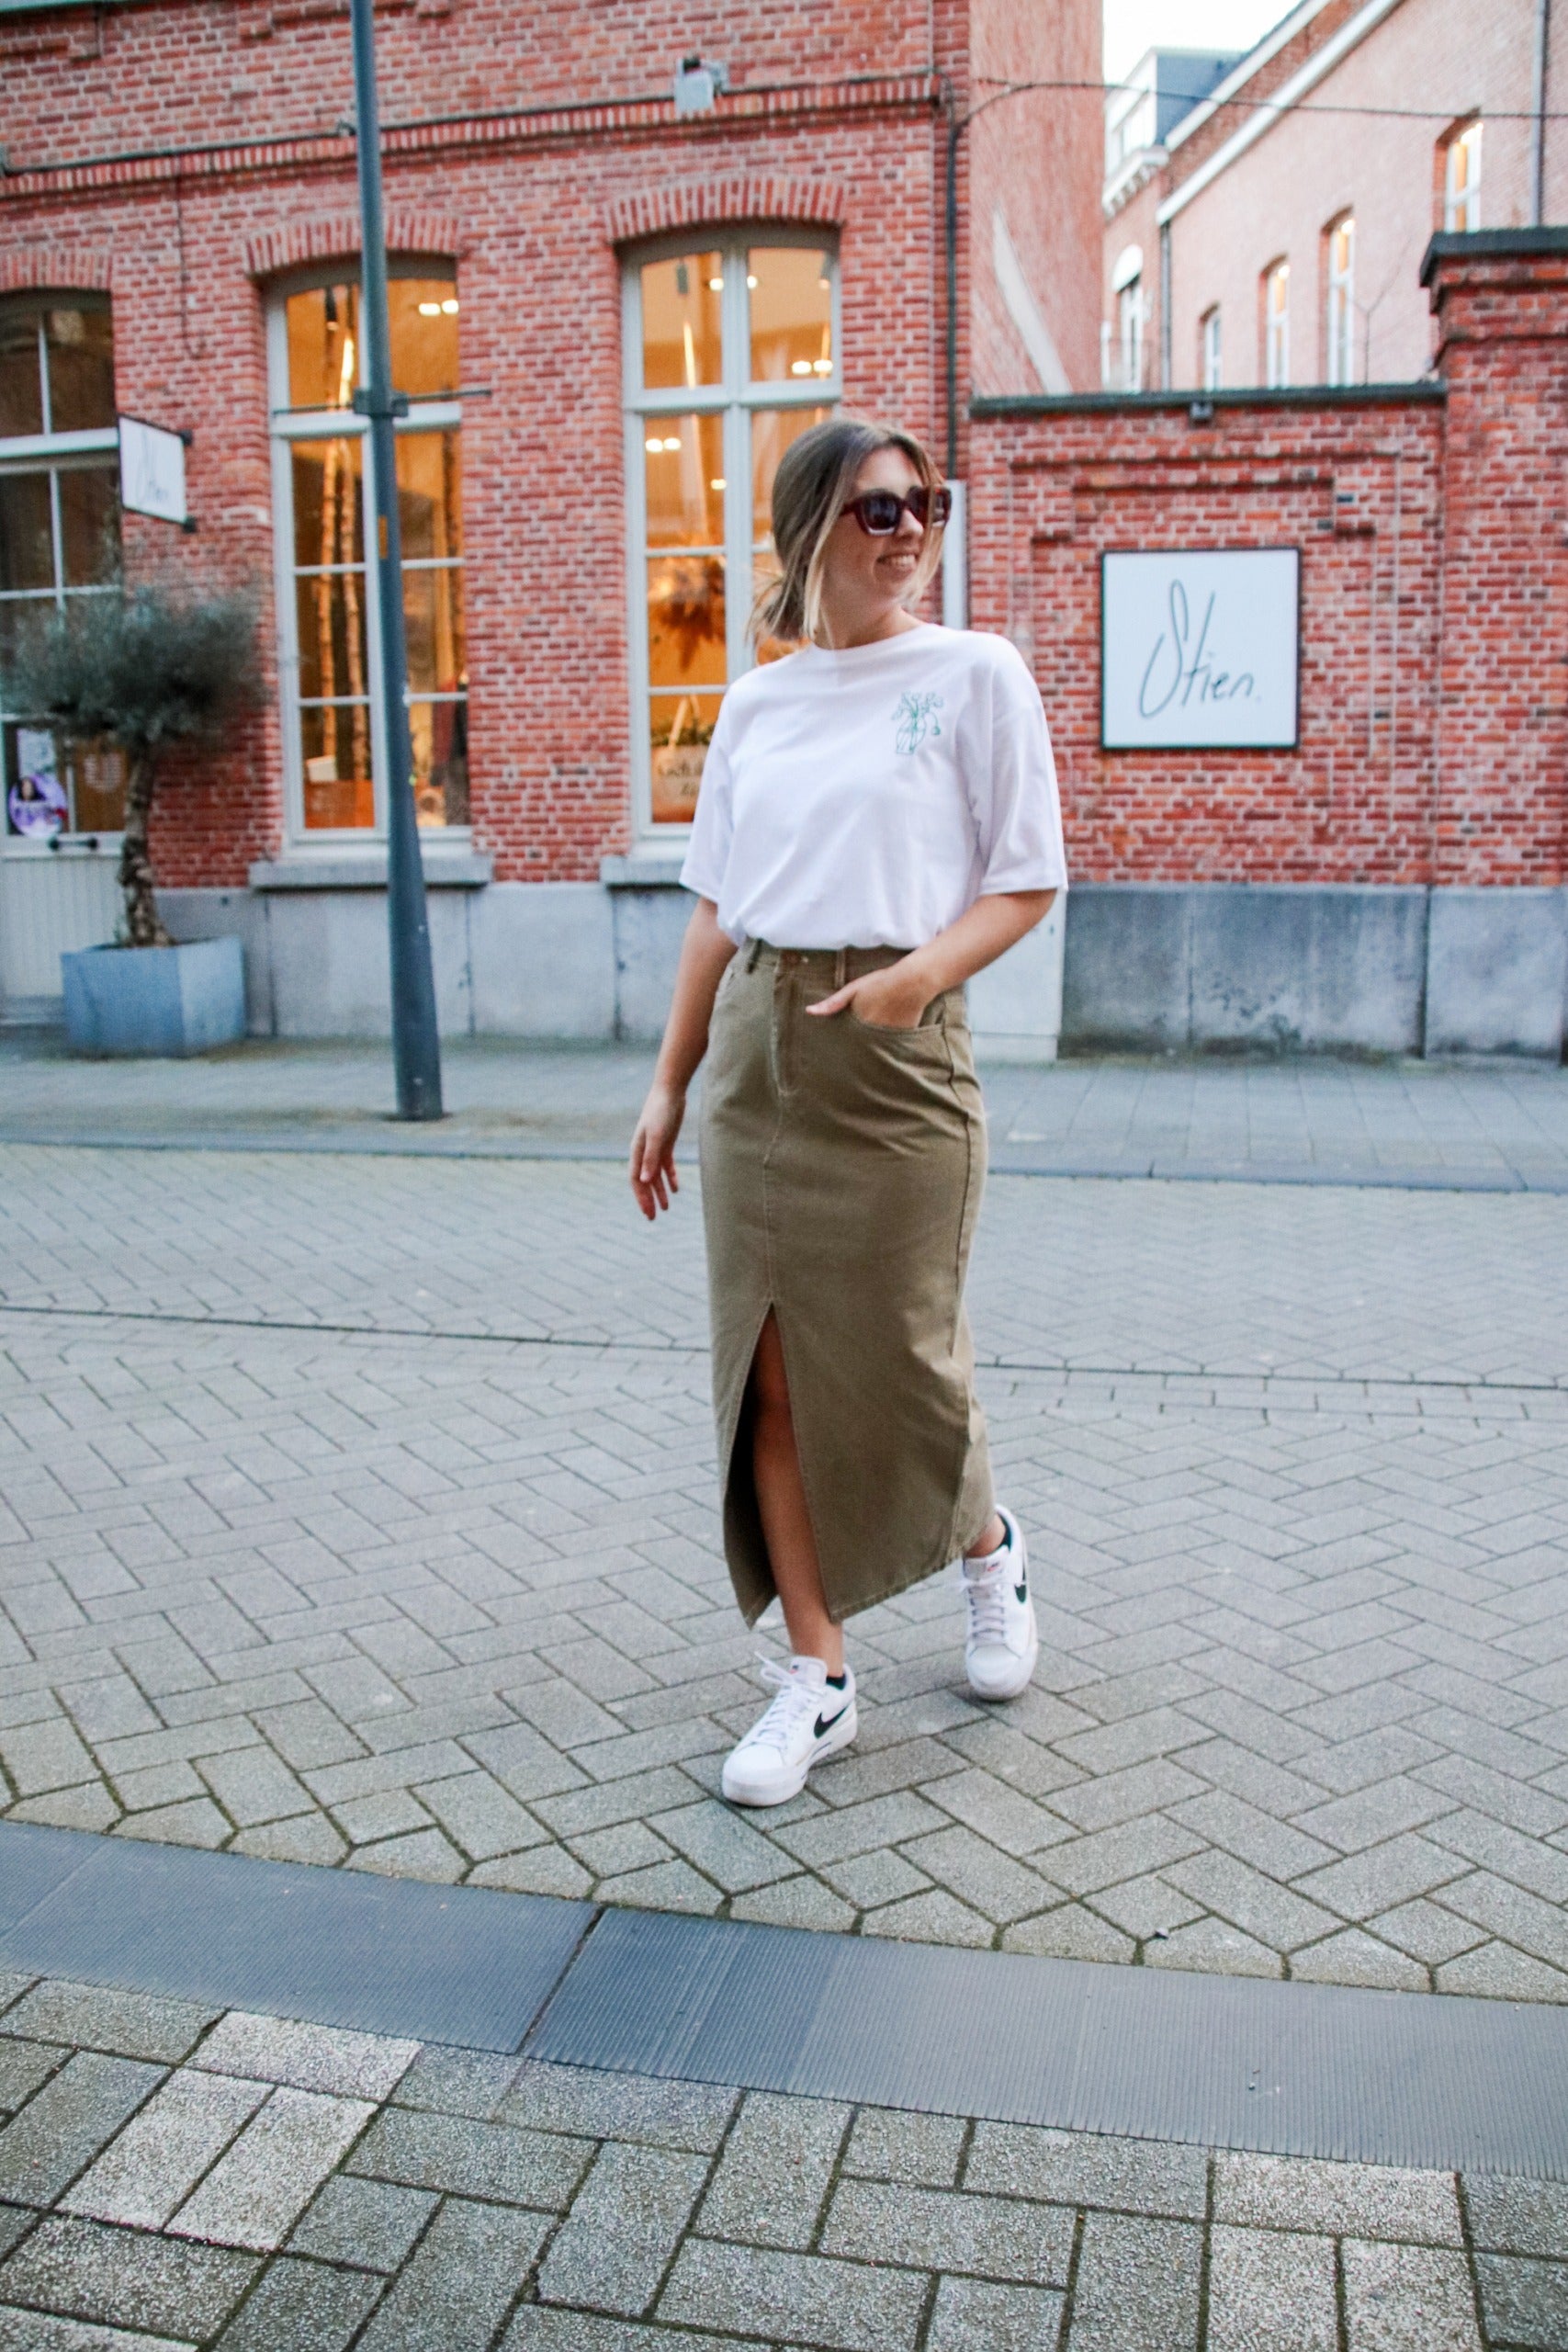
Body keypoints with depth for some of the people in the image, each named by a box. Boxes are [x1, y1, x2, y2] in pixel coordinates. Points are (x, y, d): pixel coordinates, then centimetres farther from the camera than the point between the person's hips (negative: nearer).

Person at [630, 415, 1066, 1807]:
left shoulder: (975, 673, 1)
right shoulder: (755, 703, 12)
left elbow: (1027, 884, -1)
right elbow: (718, 909, 14)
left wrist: (922, 972, -20)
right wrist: (670, 1083, 12)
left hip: (896, 1060, -4)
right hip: (756, 1054, 4)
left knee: (898, 1361, 1)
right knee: (773, 1374, 3)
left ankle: (988, 1549, 35)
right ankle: (816, 1678, 16)